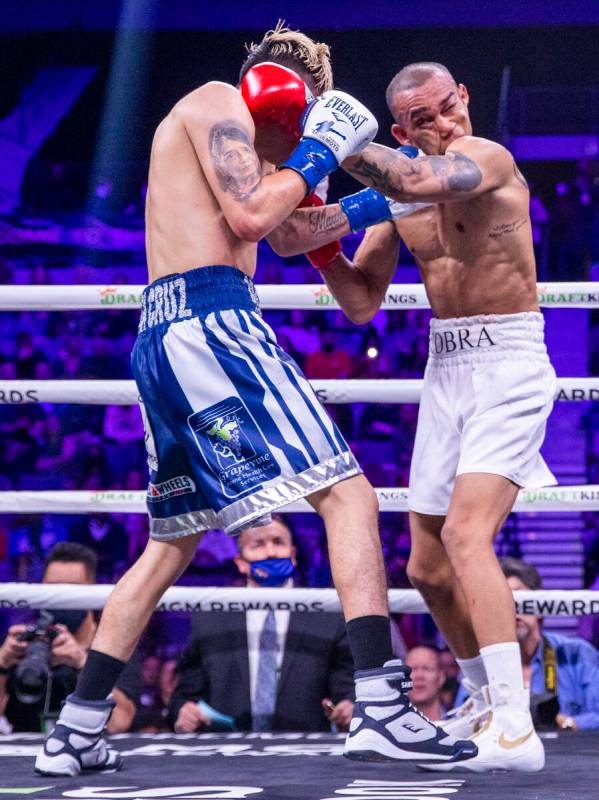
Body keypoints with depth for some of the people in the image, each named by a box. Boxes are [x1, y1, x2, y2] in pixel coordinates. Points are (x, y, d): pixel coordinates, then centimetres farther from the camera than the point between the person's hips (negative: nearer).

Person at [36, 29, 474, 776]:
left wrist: (294, 177, 26)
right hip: (210, 319, -10)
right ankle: (381, 709, -22)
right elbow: (249, 217, -11)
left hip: (159, 337, 10)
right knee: (347, 493, -12)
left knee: (171, 541, 17)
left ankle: (76, 731, 15)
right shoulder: (217, 102, 2)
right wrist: (312, 160, 1)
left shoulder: (203, 128, 30)